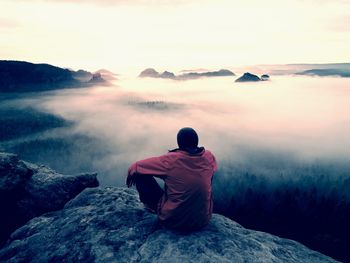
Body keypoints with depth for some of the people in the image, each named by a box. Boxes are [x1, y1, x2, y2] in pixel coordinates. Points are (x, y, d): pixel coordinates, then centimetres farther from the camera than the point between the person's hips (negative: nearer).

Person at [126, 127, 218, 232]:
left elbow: (135, 168, -9)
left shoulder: (170, 160, -19)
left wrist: (131, 174, 15)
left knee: (141, 174, 3)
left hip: (172, 221, -3)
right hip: (203, 220, 4)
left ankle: (150, 205, 27)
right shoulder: (209, 157, -8)